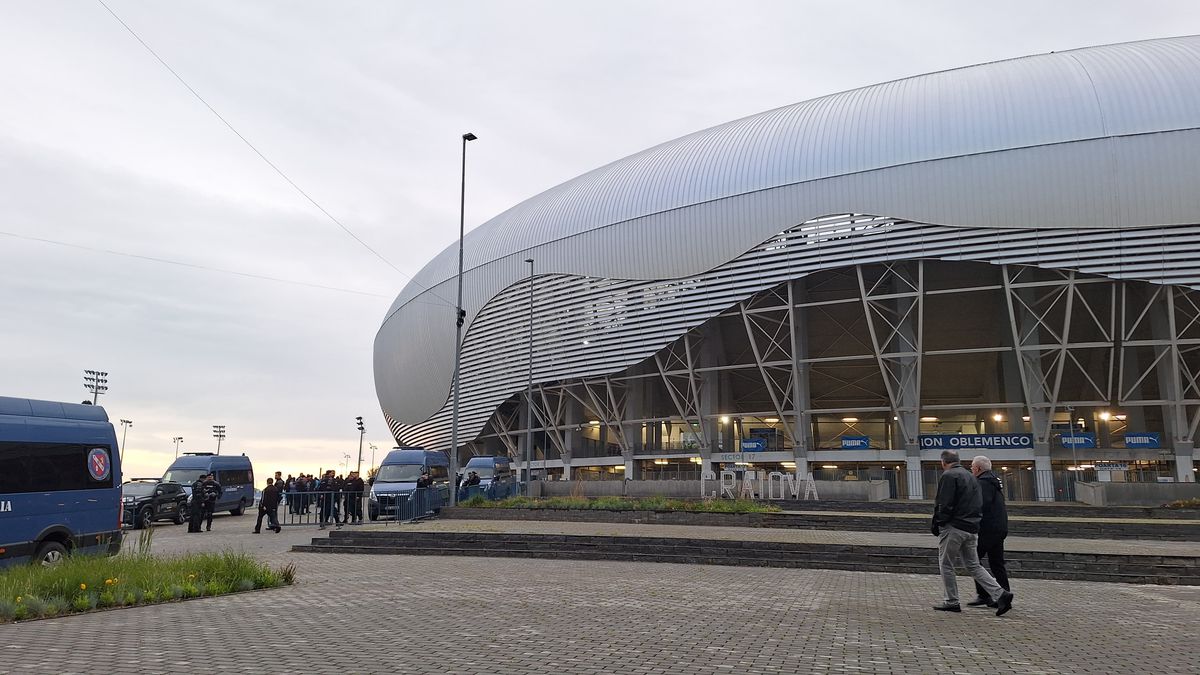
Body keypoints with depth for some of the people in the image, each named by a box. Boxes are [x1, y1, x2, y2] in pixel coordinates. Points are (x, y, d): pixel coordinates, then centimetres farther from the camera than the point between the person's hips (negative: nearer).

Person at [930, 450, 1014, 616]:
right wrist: (973, 522, 19)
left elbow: (944, 504, -17)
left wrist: (936, 525, -8)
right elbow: (980, 504, 17)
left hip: (953, 527, -8)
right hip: (972, 528, 8)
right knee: (973, 565, 12)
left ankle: (951, 601, 7)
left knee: (946, 564, 4)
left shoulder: (948, 476, -11)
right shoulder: (970, 476, 17)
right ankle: (1000, 595, -1)